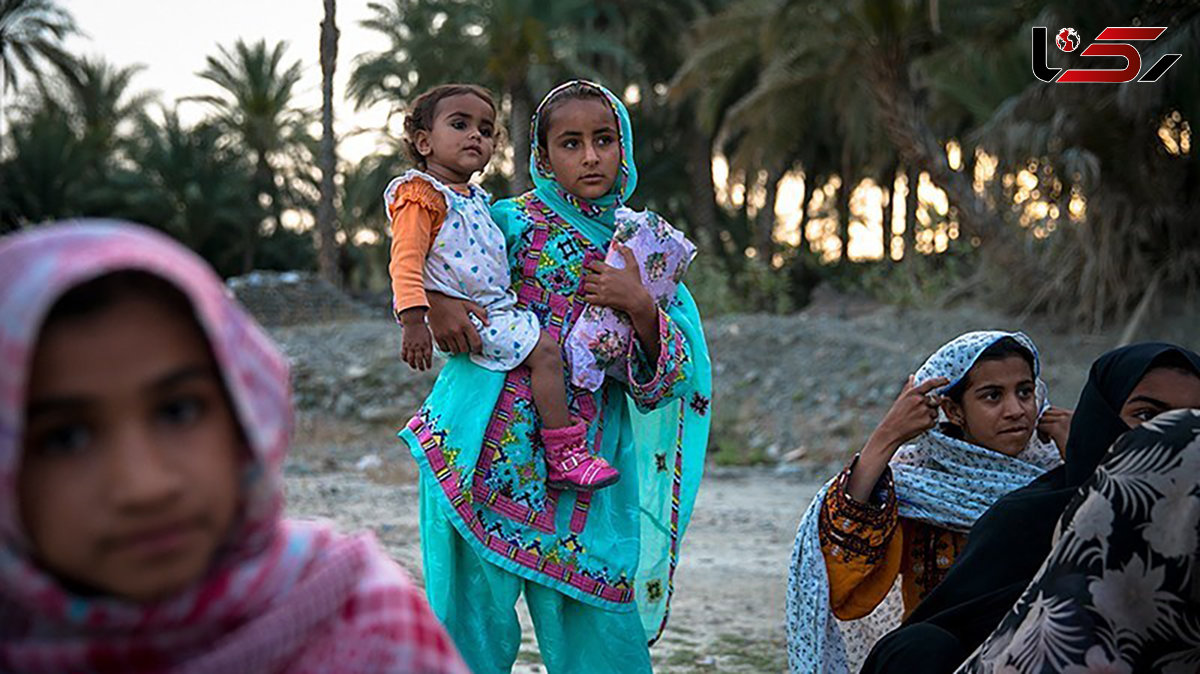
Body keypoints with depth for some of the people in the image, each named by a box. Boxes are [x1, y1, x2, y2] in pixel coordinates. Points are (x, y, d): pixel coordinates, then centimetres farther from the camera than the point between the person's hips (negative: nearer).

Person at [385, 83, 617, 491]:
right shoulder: (420, 194, -9)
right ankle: (564, 459, -19)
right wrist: (413, 321, -28)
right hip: (468, 316, -10)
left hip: (497, 307, 10)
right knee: (544, 350, -19)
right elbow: (406, 261, -18)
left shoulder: (473, 198, 19)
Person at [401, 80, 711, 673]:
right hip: (491, 449, -2)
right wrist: (434, 300, -8)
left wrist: (640, 307, -12)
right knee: (479, 607, -1)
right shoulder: (513, 220, 4)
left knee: (600, 626, -1)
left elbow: (676, 371, 6)